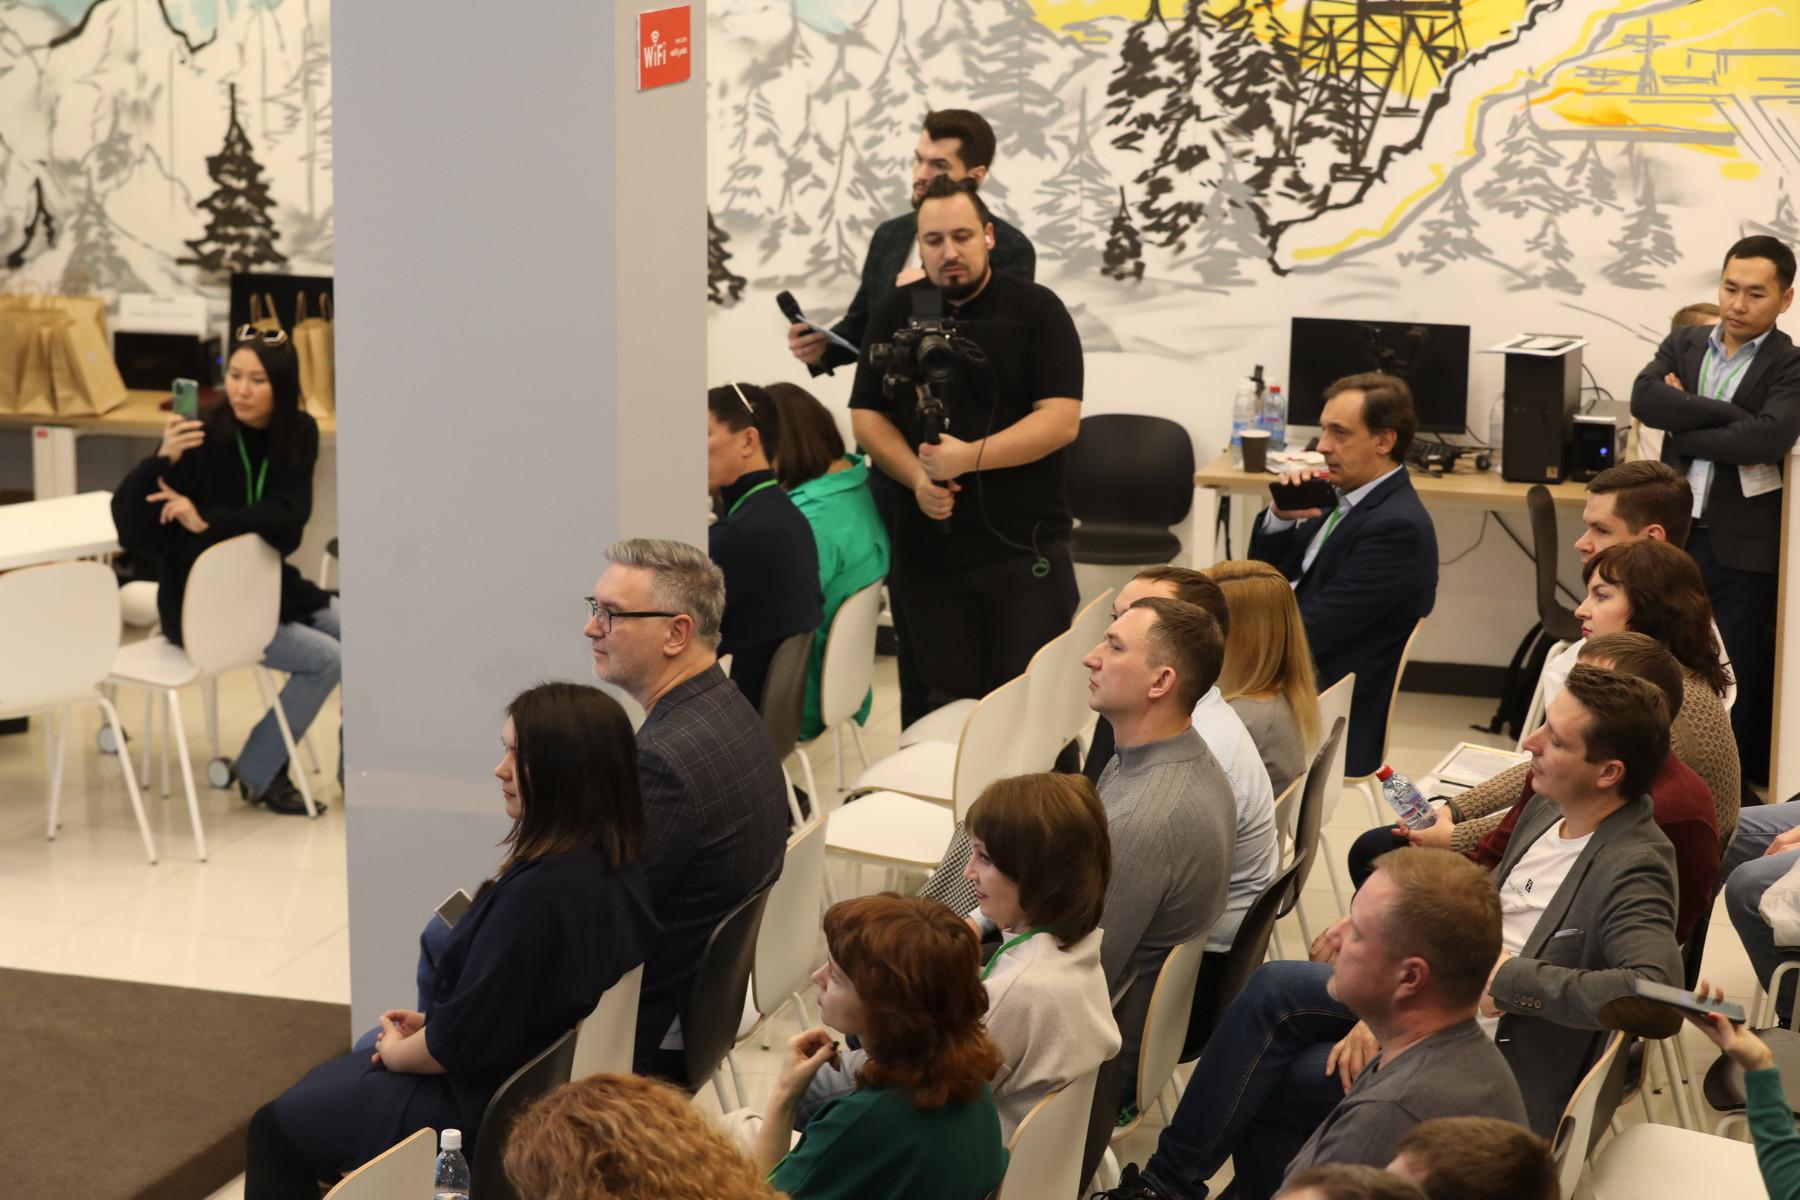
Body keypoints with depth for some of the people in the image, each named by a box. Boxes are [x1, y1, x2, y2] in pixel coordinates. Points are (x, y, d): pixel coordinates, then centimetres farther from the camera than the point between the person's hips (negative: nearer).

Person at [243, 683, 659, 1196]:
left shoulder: (539, 895, -33)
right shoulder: (621, 874, -4)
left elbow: (463, 1041, -25)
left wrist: (398, 1051, -5)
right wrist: (434, 1021, 7)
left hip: (487, 1118, -9)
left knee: (276, 1127, 9)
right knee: (323, 1082, 28)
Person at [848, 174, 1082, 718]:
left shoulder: (1036, 310, -2)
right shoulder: (895, 315, 9)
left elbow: (1061, 419, -11)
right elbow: (866, 416, 8)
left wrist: (969, 457, -21)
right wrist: (916, 477, -11)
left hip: (1024, 547, -3)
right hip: (927, 546, 3)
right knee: (950, 701, 9)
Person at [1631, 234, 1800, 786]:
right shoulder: (1683, 345, 9)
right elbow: (1645, 398, -10)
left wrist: (1684, 425, -11)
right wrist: (1731, 416, -17)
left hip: (1742, 550, -4)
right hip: (1674, 534, 4)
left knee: (1741, 685, 5)